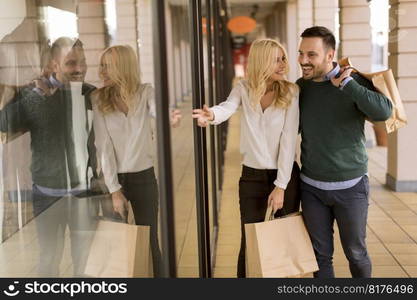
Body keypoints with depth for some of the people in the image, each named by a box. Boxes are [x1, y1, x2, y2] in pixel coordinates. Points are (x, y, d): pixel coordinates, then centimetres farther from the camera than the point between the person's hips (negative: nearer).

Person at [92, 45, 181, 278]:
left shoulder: (145, 92, -5)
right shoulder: (99, 99, -6)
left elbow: (158, 111, -27)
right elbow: (104, 147, -10)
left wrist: (171, 118, -52)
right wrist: (114, 190, -14)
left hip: (144, 177, 0)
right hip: (113, 179, 0)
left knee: (149, 240, 6)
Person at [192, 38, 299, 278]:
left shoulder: (290, 92, -9)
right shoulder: (244, 89, -3)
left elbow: (289, 140, -12)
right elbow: (228, 108, -25)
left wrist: (281, 186, -16)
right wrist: (212, 115, -50)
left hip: (284, 175, -1)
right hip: (252, 176, 1)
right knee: (250, 242, 6)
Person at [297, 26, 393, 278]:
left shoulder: (355, 82, -10)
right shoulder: (301, 87, 1)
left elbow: (384, 112, -29)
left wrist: (346, 84, -25)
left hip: (351, 185, -3)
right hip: (311, 187, 3)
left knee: (355, 252, 11)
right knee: (321, 255, 10)